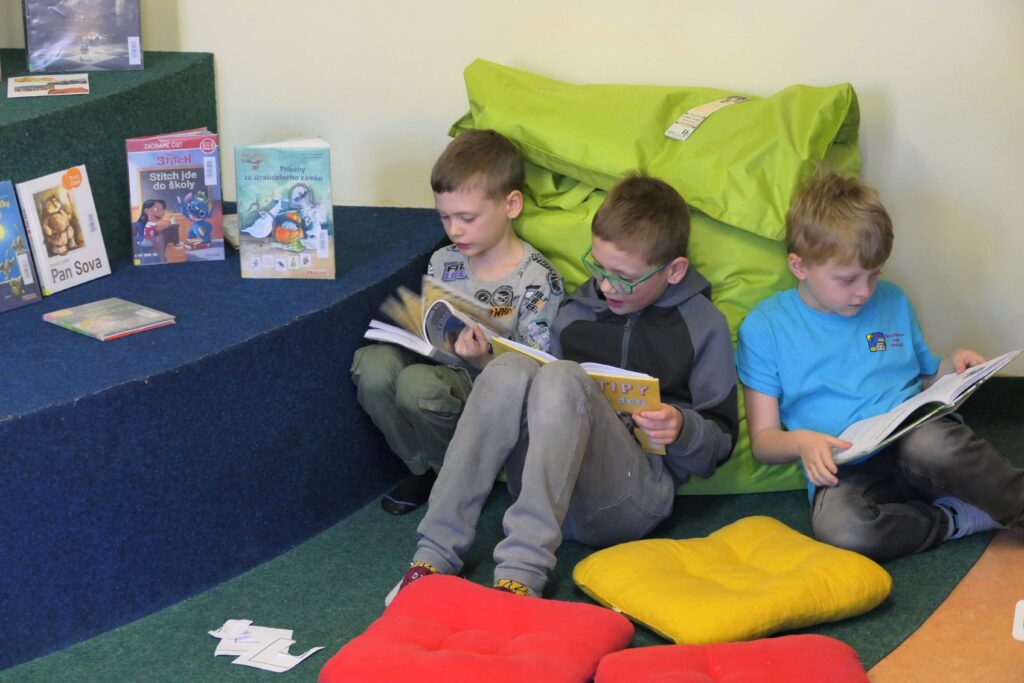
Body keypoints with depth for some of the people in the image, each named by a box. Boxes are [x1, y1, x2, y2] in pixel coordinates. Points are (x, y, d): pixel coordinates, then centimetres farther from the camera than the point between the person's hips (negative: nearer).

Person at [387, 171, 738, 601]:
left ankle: (522, 574, -45)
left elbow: (719, 445, 7)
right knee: (510, 370, -24)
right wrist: (483, 364, 4)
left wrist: (682, 428, -16)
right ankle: (435, 555, -35)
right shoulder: (575, 313, 18)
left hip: (632, 497, -4)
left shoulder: (702, 325, 7)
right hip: (549, 496, 4)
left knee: (563, 377, -30)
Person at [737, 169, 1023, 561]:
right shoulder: (765, 327, 4)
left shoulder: (892, 302, 15)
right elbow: (763, 439, 4)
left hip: (915, 438, 2)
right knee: (837, 526, -37)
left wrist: (951, 366, 4)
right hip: (846, 470, -1)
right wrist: (802, 441, -17)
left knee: (930, 443, -37)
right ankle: (963, 518, -20)